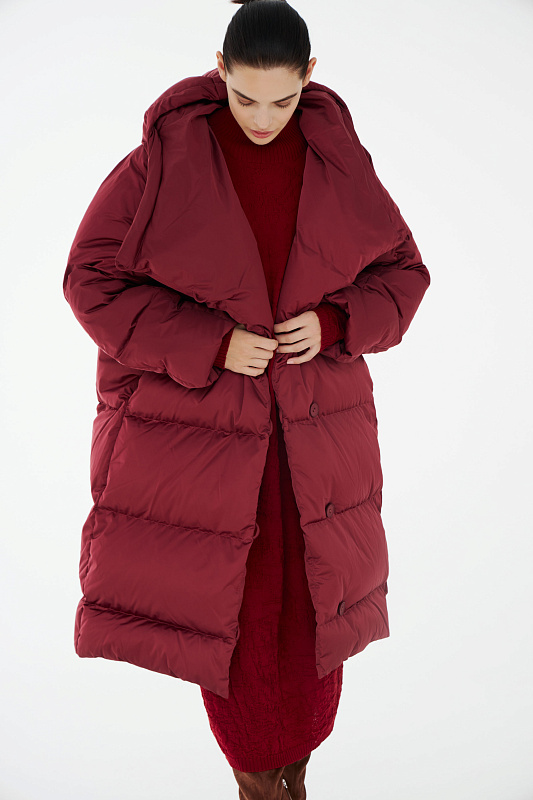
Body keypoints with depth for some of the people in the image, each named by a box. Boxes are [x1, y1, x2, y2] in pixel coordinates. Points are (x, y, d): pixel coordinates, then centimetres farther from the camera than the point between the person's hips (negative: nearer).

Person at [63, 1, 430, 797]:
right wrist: (213, 344, -21)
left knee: (310, 604, 12)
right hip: (198, 418, -2)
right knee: (222, 607, 7)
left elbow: (400, 272, 4)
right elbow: (95, 279, -11)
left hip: (309, 430, 3)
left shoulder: (337, 160, -5)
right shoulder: (166, 157, -13)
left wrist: (333, 324, -16)